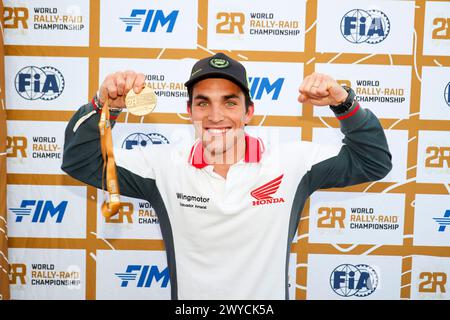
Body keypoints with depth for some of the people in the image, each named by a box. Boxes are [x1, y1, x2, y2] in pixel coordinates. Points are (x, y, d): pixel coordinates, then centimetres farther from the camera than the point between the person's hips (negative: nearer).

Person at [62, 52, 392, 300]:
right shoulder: (165, 166, -11)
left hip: (269, 293, 0)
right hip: (188, 293, 1)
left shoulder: (291, 162, -13)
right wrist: (103, 105, -23)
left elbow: (373, 162, -8)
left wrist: (343, 102, -22)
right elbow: (80, 162, -7)